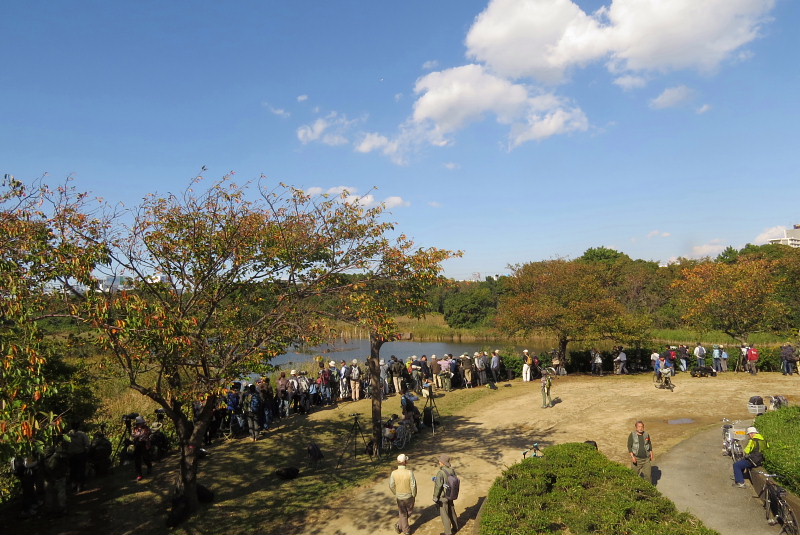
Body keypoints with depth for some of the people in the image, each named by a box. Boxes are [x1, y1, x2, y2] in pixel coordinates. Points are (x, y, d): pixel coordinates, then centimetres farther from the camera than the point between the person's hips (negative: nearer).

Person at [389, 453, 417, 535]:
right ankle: (399, 526, 27)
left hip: (399, 497, 2)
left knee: (402, 513, 21)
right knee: (409, 511, 25)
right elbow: (413, 485, -20)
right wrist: (414, 495, 0)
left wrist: (396, 494, 11)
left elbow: (391, 486, -9)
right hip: (409, 496, -2)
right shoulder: (410, 472, -26)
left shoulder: (394, 473, -18)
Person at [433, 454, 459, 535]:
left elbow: (437, 487, -24)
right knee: (452, 511, 24)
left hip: (442, 497, -7)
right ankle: (455, 528, 40)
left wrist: (435, 498, -13)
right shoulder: (452, 470, -6)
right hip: (450, 495, 7)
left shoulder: (440, 473, -28)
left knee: (444, 514, 9)